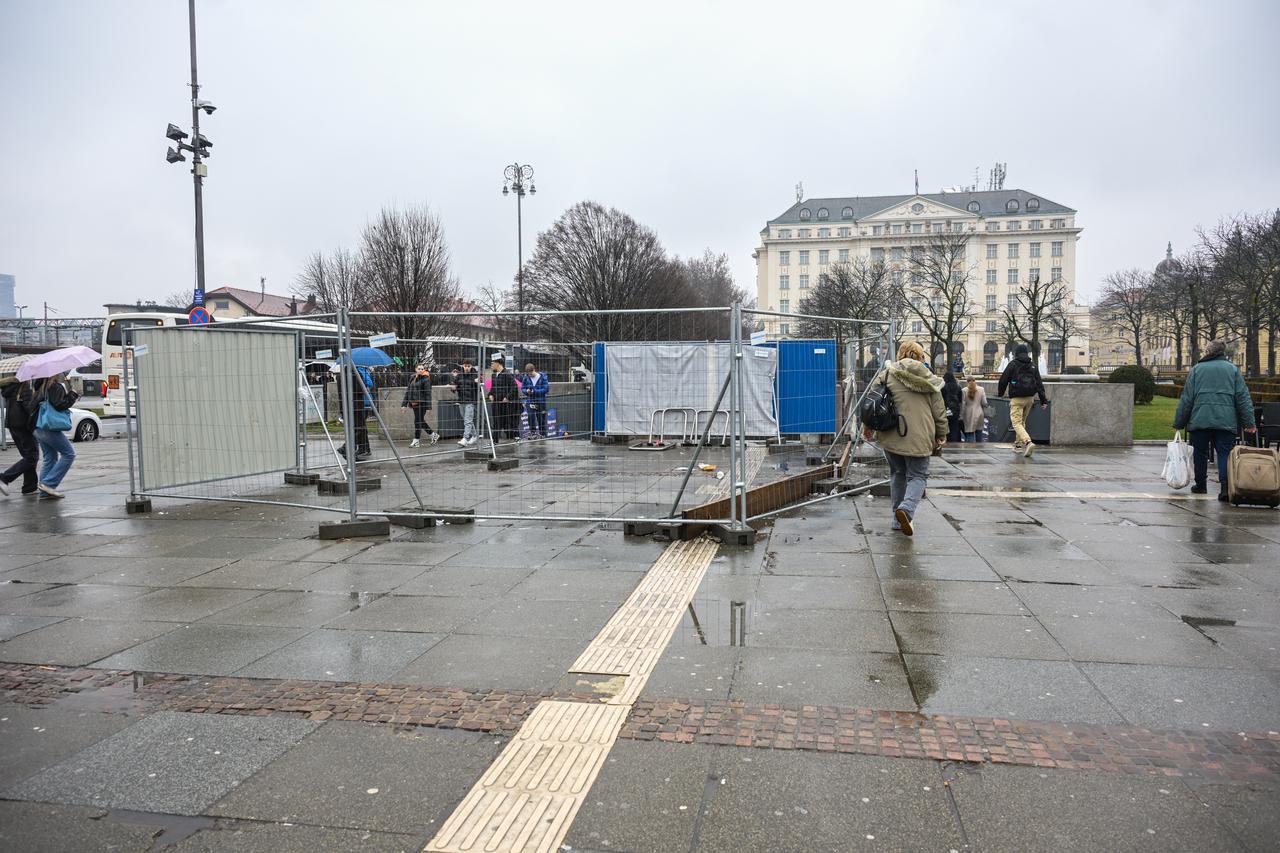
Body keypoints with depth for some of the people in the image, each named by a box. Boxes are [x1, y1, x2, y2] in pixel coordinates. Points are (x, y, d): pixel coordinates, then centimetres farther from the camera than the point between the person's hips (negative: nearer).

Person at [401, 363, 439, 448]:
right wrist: (404, 404, 11)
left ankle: (416, 441, 3)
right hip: (414, 403, 7)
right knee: (421, 421, 13)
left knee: (418, 421, -5)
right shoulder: (412, 378, 13)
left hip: (421, 403, -7)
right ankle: (434, 435, 27)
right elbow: (408, 391, 15)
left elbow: (428, 393, -11)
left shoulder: (425, 379, -8)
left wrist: (428, 406, -16)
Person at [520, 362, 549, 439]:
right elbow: (522, 388, 8)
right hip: (530, 401, 1)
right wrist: (526, 391, -16)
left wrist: (535, 391, -19)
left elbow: (546, 389, -10)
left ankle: (542, 434, 21)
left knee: (541, 418, 5)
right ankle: (532, 432, 1)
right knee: (531, 416, -15)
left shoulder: (542, 377, -7)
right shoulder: (526, 377, 0)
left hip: (541, 401, -1)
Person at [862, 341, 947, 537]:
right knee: (918, 476, 6)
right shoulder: (929, 379, 4)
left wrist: (868, 426, 14)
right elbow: (939, 411, 8)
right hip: (919, 438, -2)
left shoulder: (886, 375, 2)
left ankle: (899, 520, 18)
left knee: (898, 474, 17)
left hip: (891, 435, 2)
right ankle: (906, 508, -21)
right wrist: (941, 435, 20)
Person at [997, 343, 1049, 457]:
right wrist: (1043, 400, 5)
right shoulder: (1033, 365, 8)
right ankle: (1018, 445, 27)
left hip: (1017, 398, -6)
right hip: (1030, 397, 6)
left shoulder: (1012, 364, -6)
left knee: (1017, 423, -9)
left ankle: (1028, 442, -31)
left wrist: (1000, 392, 17)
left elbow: (1003, 380, -2)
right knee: (1022, 422, 21)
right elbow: (1039, 383, 6)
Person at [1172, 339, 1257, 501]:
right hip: (1226, 421, 0)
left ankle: (1200, 485, 21)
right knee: (1225, 454, -1)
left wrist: (1179, 422, 8)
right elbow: (1243, 398, 4)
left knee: (1200, 453, 12)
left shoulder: (1196, 369, 4)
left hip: (1200, 420, 0)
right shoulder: (1233, 369, 7)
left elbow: (1186, 398, 3)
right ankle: (1225, 486, -16)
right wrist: (1249, 422, 5)